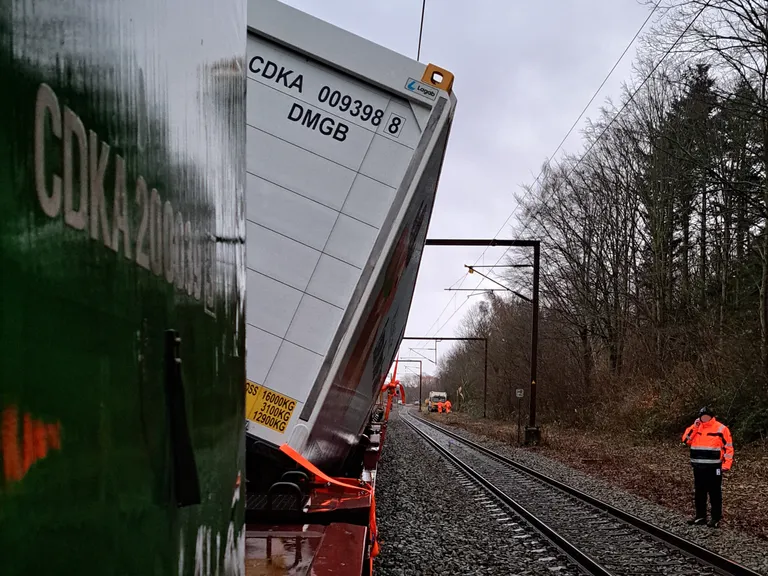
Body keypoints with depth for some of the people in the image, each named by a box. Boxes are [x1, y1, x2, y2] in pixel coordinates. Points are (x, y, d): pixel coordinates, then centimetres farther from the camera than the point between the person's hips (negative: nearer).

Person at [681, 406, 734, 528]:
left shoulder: (721, 429, -6)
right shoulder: (696, 428, 10)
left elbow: (728, 447, -6)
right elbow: (686, 440, 1)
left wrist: (726, 464, -12)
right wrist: (694, 427, -7)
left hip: (713, 467, -6)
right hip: (698, 467, 6)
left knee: (715, 493, -1)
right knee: (699, 493, 12)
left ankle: (716, 518, 4)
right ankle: (700, 516, 21)